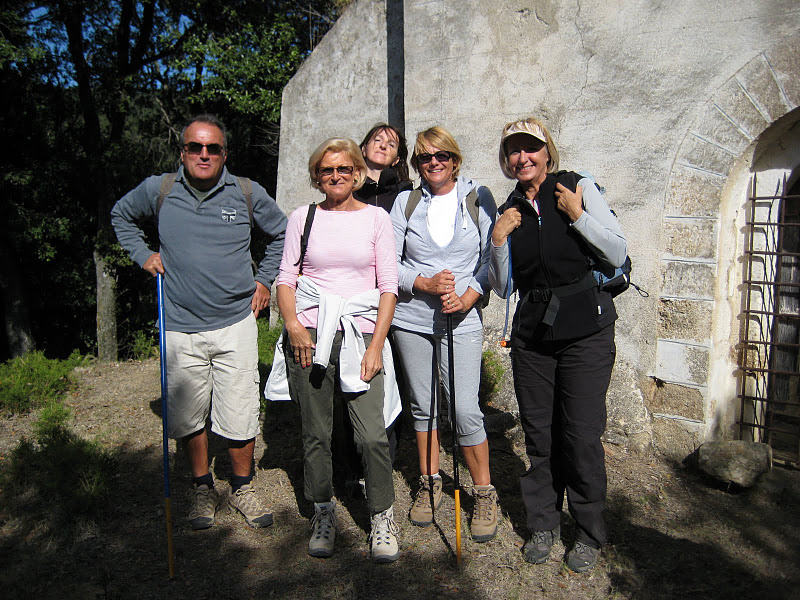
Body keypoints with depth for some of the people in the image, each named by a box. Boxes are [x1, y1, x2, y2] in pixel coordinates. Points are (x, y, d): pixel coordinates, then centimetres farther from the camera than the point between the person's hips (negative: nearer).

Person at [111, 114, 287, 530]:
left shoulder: (247, 193, 1)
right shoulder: (158, 190, 2)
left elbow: (281, 233, 17)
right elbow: (121, 216, 23)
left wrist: (265, 280, 10)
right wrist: (142, 254, 9)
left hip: (235, 324, -1)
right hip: (180, 328, 1)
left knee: (239, 418, 1)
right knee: (189, 417, 10)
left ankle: (242, 488, 24)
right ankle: (202, 488, 32)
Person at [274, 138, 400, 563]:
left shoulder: (375, 218, 7)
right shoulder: (303, 217, 10)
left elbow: (389, 286, 4)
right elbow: (286, 278, 9)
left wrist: (376, 344, -4)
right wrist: (292, 324, -8)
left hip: (360, 333, -1)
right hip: (309, 336, 1)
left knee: (372, 434, -6)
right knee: (315, 433, 7)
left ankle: (382, 518, 15)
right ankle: (324, 514, 27)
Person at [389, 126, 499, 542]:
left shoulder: (478, 198, 3)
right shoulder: (405, 203, 6)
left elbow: (492, 258, 0)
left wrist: (466, 298, -14)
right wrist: (425, 283, -13)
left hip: (462, 320, -2)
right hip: (411, 319, 3)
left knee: (466, 411, -6)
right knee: (422, 405, 12)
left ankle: (484, 493, 16)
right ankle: (429, 483, 31)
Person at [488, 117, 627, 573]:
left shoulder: (578, 188, -1)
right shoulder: (508, 212, 8)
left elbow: (619, 254, -5)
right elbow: (503, 287, 8)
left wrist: (578, 215, -13)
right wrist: (499, 241, -6)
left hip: (586, 329, -3)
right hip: (531, 332, 4)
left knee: (582, 434, -2)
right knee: (539, 433, 9)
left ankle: (590, 534, 21)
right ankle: (544, 525, 28)